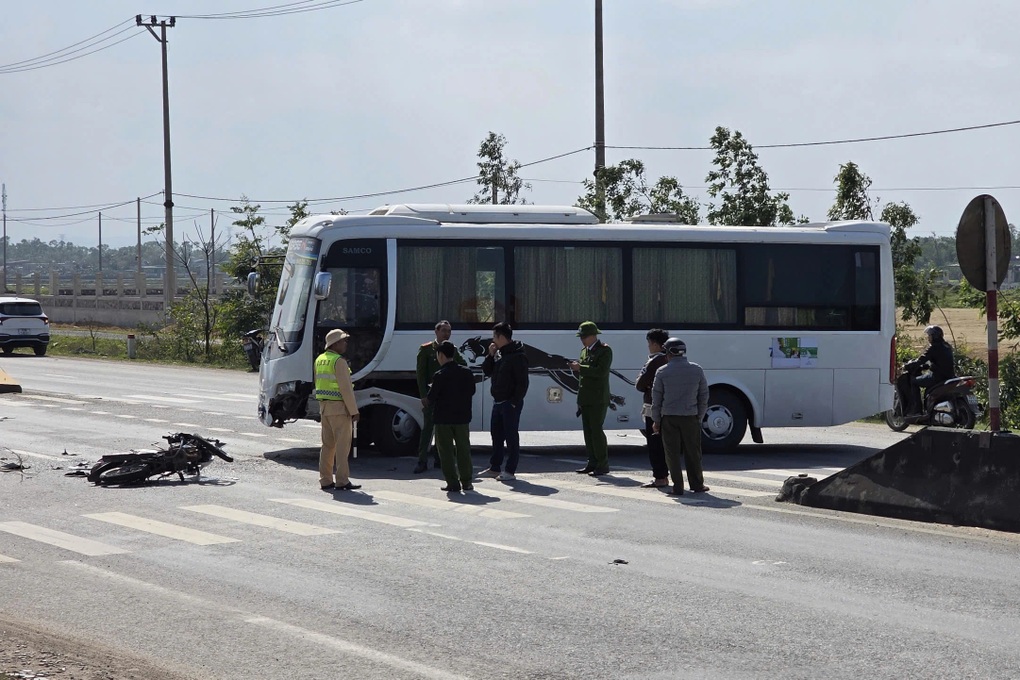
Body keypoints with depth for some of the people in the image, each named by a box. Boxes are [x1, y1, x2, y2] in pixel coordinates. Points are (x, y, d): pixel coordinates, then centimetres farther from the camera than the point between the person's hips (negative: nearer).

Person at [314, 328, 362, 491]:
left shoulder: (319, 360, 12)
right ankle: (342, 481, -4)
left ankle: (325, 480, 13)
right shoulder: (339, 361, -15)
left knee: (327, 444, 12)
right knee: (342, 445, -4)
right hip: (339, 407, -8)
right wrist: (354, 411, -14)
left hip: (324, 406, 8)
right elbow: (346, 389, -18)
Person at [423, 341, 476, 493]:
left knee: (446, 450, 3)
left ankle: (453, 483, -1)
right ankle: (466, 481, 14)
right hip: (462, 416, 4)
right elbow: (472, 391, 11)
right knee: (463, 449, 13)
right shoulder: (466, 372, 1)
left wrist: (426, 403, 9)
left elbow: (431, 397, -12)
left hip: (443, 418, -4)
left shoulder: (440, 375, -14)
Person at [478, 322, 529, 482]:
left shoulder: (517, 356, -15)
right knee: (496, 434, 15)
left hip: (510, 403, -9)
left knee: (511, 436, -3)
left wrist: (515, 402, -20)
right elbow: (487, 371, 16)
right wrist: (490, 355, 2)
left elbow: (522, 382, -17)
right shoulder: (498, 353, 12)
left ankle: (510, 471, 0)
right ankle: (494, 468, 24)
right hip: (498, 401, 9)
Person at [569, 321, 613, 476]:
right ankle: (593, 463, 14)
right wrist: (576, 368, 1)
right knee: (588, 431, 9)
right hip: (585, 399, 8)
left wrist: (581, 368, -19)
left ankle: (603, 465, -5)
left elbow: (601, 371, -20)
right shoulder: (585, 351, 18)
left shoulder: (604, 350, -8)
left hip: (598, 399, -8)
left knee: (596, 430, -10)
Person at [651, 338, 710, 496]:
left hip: (669, 418, -2)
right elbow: (704, 396, 8)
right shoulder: (697, 370, 3)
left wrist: (656, 420, 9)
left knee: (672, 453, 4)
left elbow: (656, 398, 0)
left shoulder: (662, 372, -4)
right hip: (690, 417, 2)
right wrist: (700, 418, 16)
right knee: (692, 452, 11)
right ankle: (697, 485, 18)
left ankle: (678, 487, 4)